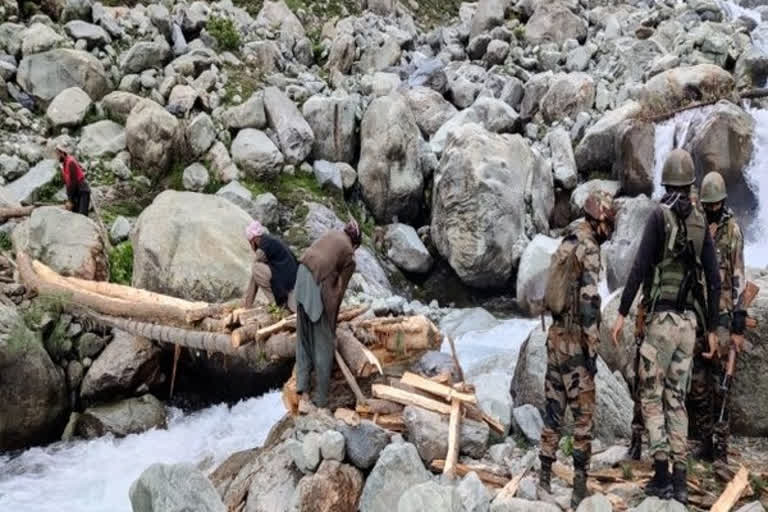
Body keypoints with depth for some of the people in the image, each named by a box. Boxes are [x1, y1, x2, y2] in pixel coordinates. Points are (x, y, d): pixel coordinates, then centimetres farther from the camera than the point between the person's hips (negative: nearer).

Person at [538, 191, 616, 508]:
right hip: (576, 340, -8)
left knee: (554, 409, 13)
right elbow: (589, 299, -21)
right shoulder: (589, 249, -13)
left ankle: (545, 477, 16)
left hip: (555, 336, 8)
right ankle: (579, 487, 2)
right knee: (583, 414, -1)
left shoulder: (565, 245, 12)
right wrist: (593, 346, -17)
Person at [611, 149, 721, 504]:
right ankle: (679, 481, 9)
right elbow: (714, 280, 9)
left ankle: (661, 477, -1)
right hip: (689, 321, 5)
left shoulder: (660, 215, -8)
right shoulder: (701, 222, 9)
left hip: (661, 318, -5)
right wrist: (712, 328, 16)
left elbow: (640, 267, -16)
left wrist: (622, 313, -13)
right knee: (677, 399, 10)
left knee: (652, 396, 4)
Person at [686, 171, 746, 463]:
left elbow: (739, 279, -4)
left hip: (722, 313, -4)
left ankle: (721, 446, 3)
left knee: (720, 381, -3)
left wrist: (739, 326, -7)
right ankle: (705, 444, 15)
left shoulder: (732, 231, -2)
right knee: (697, 383, 6)